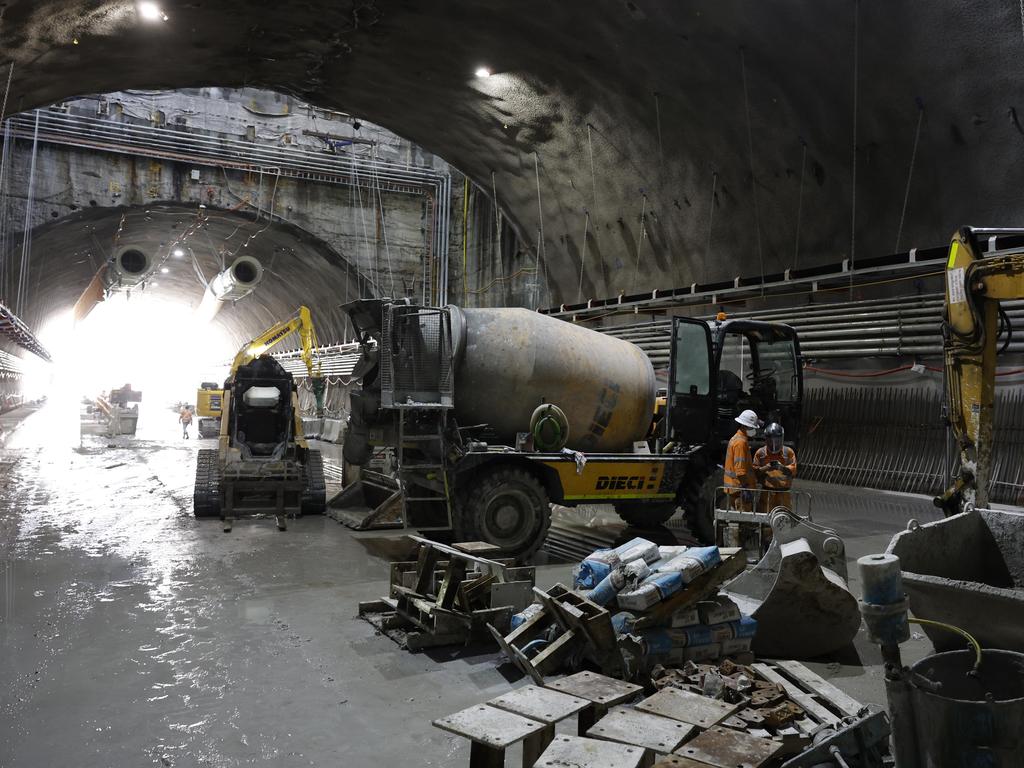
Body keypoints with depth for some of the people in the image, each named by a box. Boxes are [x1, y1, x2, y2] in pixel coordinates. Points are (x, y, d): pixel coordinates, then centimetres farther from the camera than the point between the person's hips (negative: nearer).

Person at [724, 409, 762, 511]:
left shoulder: (735, 438, 15)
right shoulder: (741, 442, -17)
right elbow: (740, 469, -23)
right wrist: (745, 488, -22)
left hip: (734, 486, 11)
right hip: (740, 487, -11)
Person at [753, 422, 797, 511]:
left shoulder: (788, 452, 2)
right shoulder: (761, 453, 3)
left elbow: (793, 470, -3)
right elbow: (755, 470, 1)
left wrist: (781, 467, -22)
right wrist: (766, 468, -17)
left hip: (784, 491, 0)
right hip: (767, 491, 0)